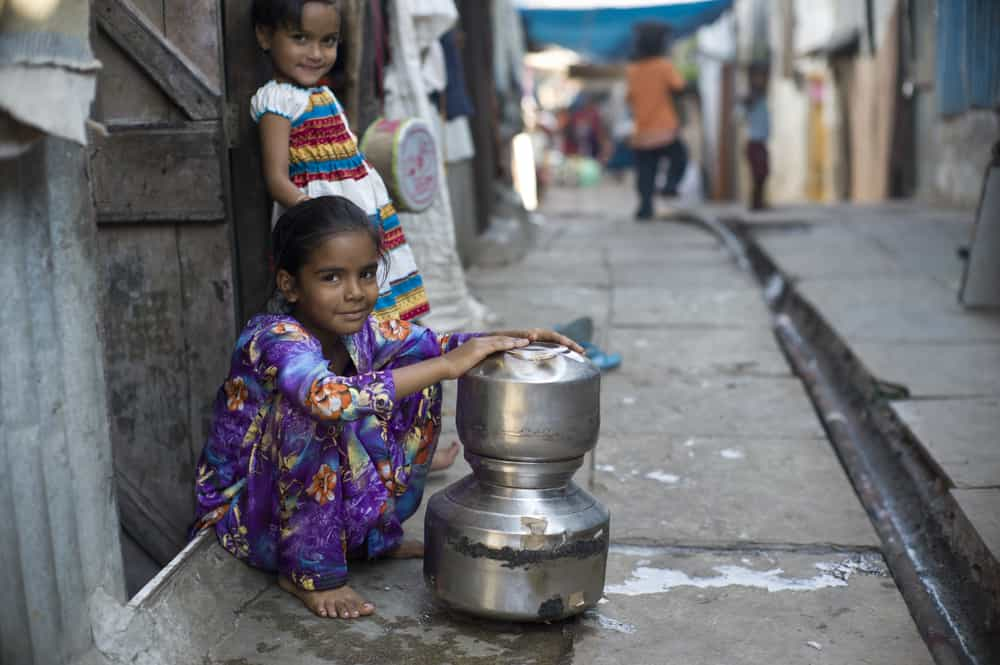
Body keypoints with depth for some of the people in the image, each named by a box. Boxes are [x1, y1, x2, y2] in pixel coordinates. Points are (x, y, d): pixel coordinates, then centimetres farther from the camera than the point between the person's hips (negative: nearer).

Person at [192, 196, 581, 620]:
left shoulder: (361, 331, -8)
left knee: (415, 379, -2)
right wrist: (446, 365, -43)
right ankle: (308, 572, -15)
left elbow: (438, 345, -3)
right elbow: (331, 398, -48)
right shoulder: (276, 338, -29)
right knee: (309, 410, -34)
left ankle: (377, 536, 11)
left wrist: (514, 339, -22)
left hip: (330, 503, 7)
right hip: (244, 516, -7)